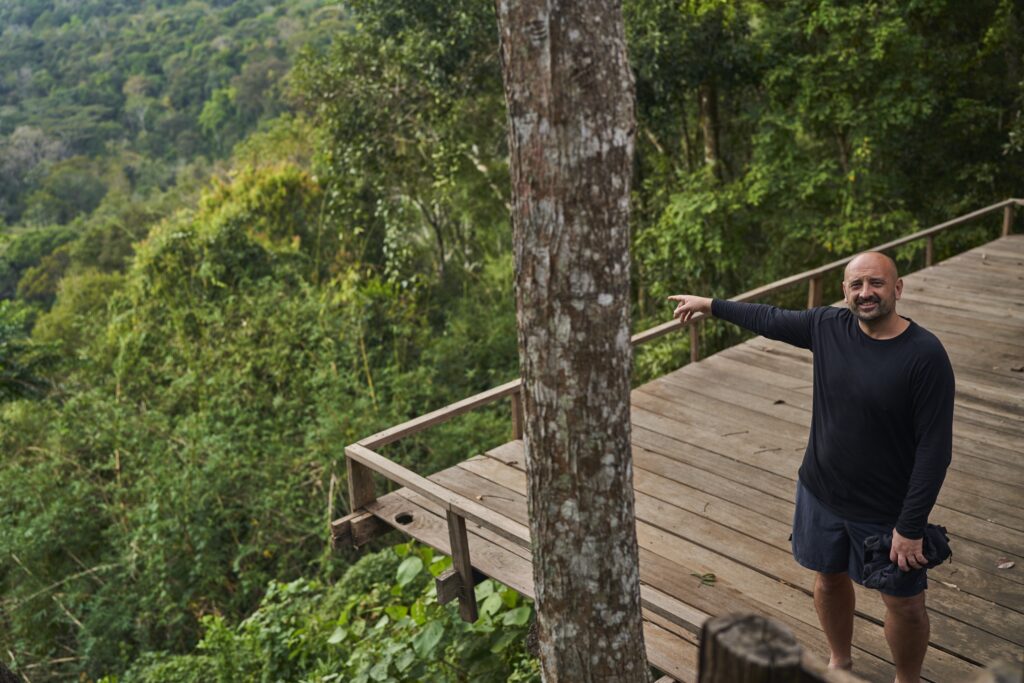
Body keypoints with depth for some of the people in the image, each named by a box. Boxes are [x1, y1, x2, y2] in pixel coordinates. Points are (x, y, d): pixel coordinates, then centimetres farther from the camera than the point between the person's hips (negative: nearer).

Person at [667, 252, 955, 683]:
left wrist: (911, 527, -20)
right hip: (820, 493, 5)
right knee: (829, 578, 23)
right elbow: (770, 319, 12)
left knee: (903, 603, 11)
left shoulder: (925, 355, -22)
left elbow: (935, 448, -20)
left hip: (887, 511, -5)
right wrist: (711, 304, 22)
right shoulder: (827, 326, -8)